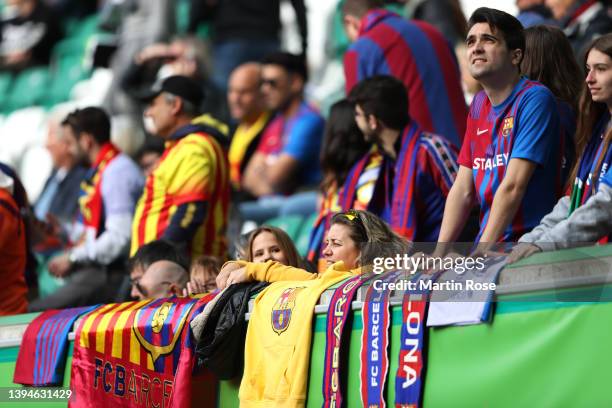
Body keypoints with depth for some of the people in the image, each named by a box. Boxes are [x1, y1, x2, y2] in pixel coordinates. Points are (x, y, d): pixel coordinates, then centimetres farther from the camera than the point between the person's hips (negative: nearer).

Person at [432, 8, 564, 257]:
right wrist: (439, 254, 2)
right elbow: (463, 190, 12)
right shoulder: (479, 105, 14)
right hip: (488, 248, 6)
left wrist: (480, 255, -18)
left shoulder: (535, 99, -9)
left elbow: (513, 187, -15)